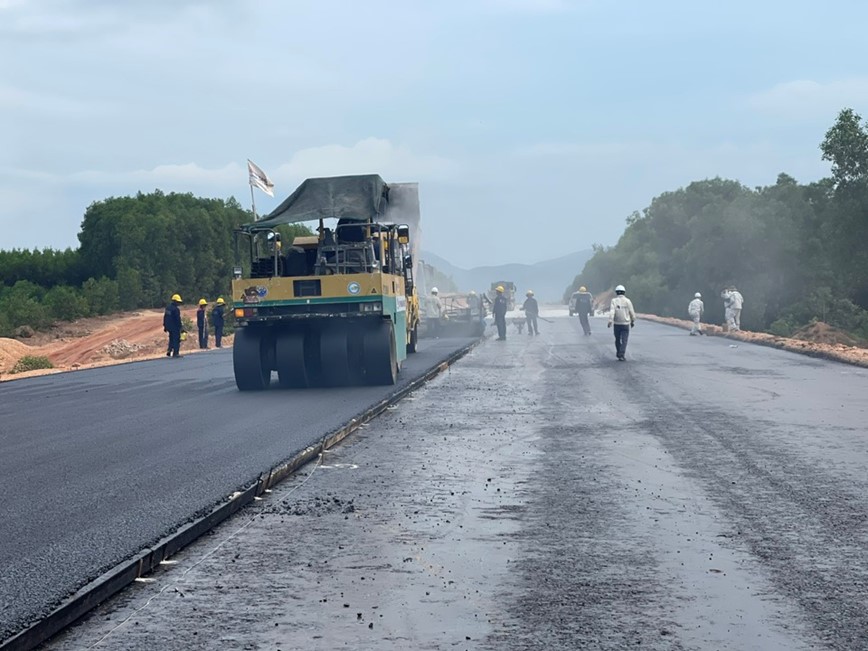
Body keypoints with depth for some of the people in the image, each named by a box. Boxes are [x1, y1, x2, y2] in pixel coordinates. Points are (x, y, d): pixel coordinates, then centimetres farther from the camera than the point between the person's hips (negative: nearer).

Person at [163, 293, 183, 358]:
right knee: (176, 340, -1)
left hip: (169, 327, 8)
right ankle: (175, 353, -3)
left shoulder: (167, 308, 10)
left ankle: (169, 351, 13)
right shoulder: (176, 309, -17)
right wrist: (180, 327, -12)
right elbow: (178, 319, -18)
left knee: (171, 339, 19)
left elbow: (165, 318, 16)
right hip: (175, 327, -8)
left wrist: (165, 326, 22)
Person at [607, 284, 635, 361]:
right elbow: (632, 312, 1)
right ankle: (621, 355, -14)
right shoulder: (627, 301, -3)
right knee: (624, 340, -2)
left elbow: (612, 311, -18)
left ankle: (618, 353, 34)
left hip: (617, 324, 1)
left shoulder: (614, 301, -5)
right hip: (626, 324, -1)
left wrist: (610, 321, -25)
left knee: (617, 339, 19)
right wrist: (633, 321, 16)